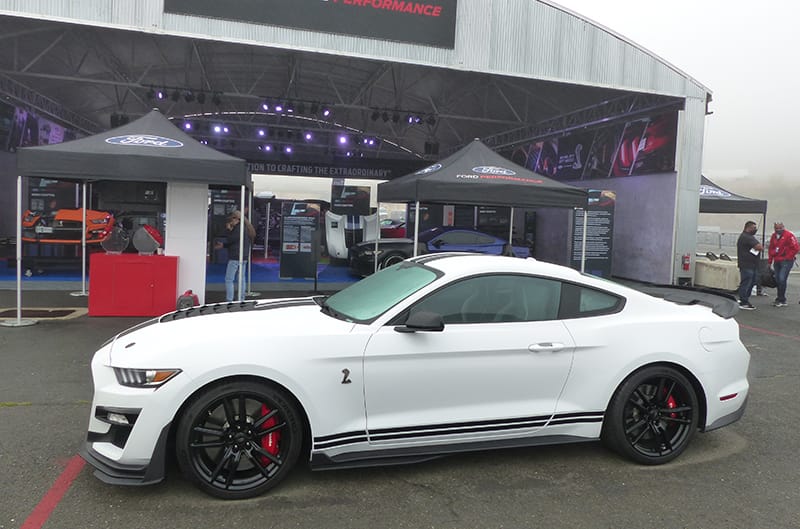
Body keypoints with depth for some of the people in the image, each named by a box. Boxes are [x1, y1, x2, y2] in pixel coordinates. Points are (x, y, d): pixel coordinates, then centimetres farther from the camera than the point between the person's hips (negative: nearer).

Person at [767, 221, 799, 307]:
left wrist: (787, 257, -10)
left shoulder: (789, 235, -9)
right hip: (777, 262, 7)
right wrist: (770, 261, 15)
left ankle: (781, 300, -8)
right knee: (777, 280, 8)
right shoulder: (773, 236, 12)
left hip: (786, 261, -7)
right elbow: (771, 249, 20)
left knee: (782, 279, -14)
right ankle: (780, 299, 17)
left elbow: (796, 248, -11)